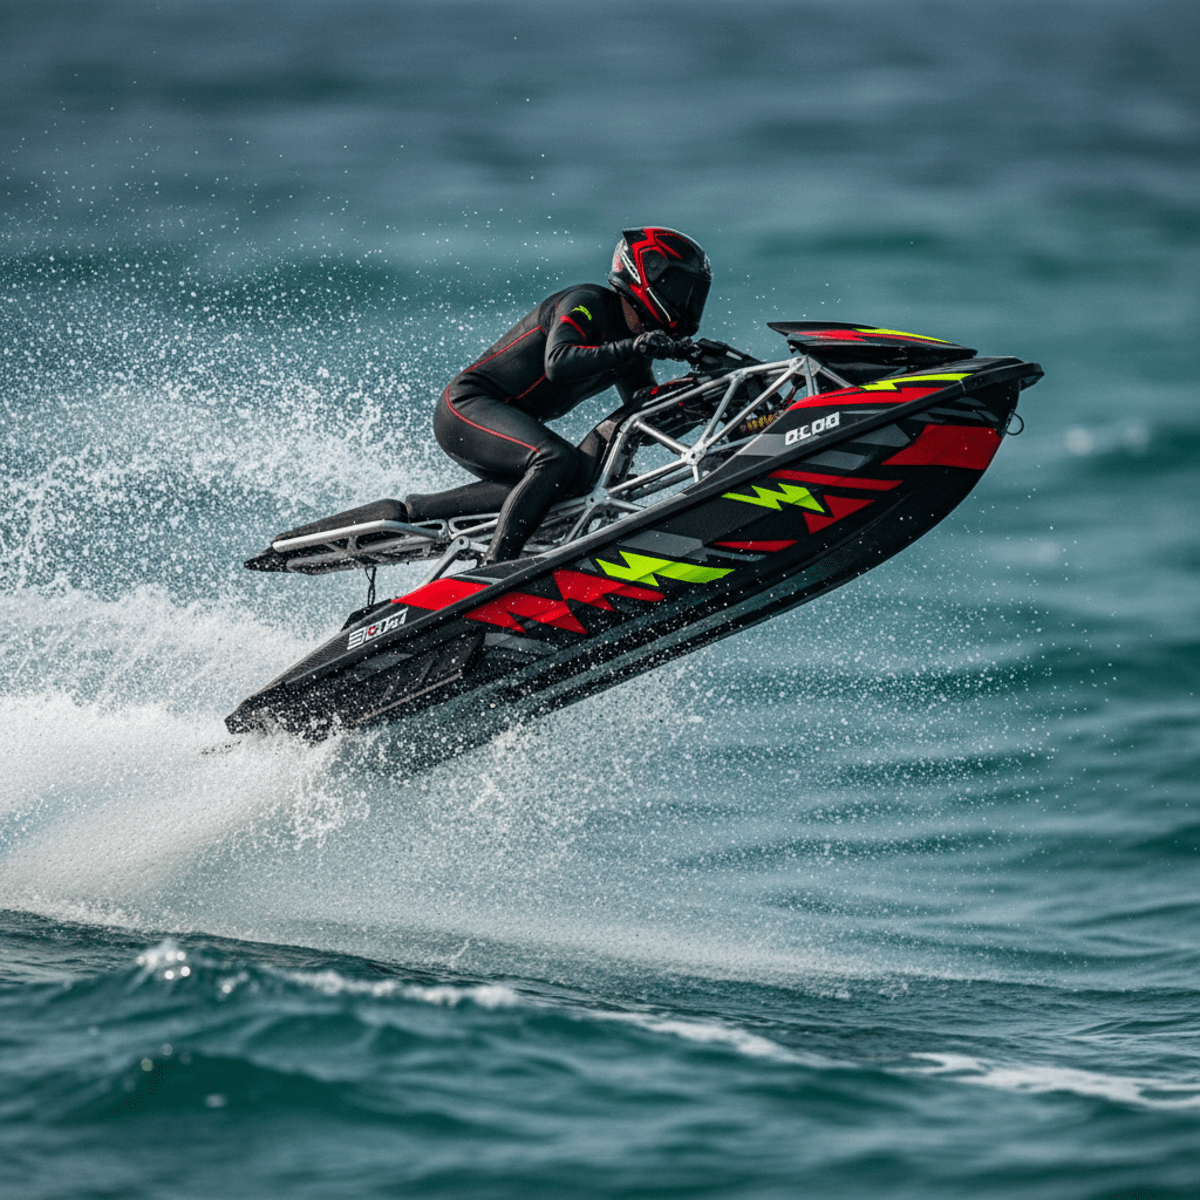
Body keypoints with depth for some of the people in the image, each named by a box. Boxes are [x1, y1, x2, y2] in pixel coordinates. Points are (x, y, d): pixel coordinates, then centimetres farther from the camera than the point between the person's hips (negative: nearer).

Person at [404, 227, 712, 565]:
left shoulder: (633, 346, 13)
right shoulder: (587, 303, -14)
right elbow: (558, 363, -31)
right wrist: (631, 349, -40)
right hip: (467, 405, -10)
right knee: (558, 460, -29)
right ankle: (494, 565, -33)